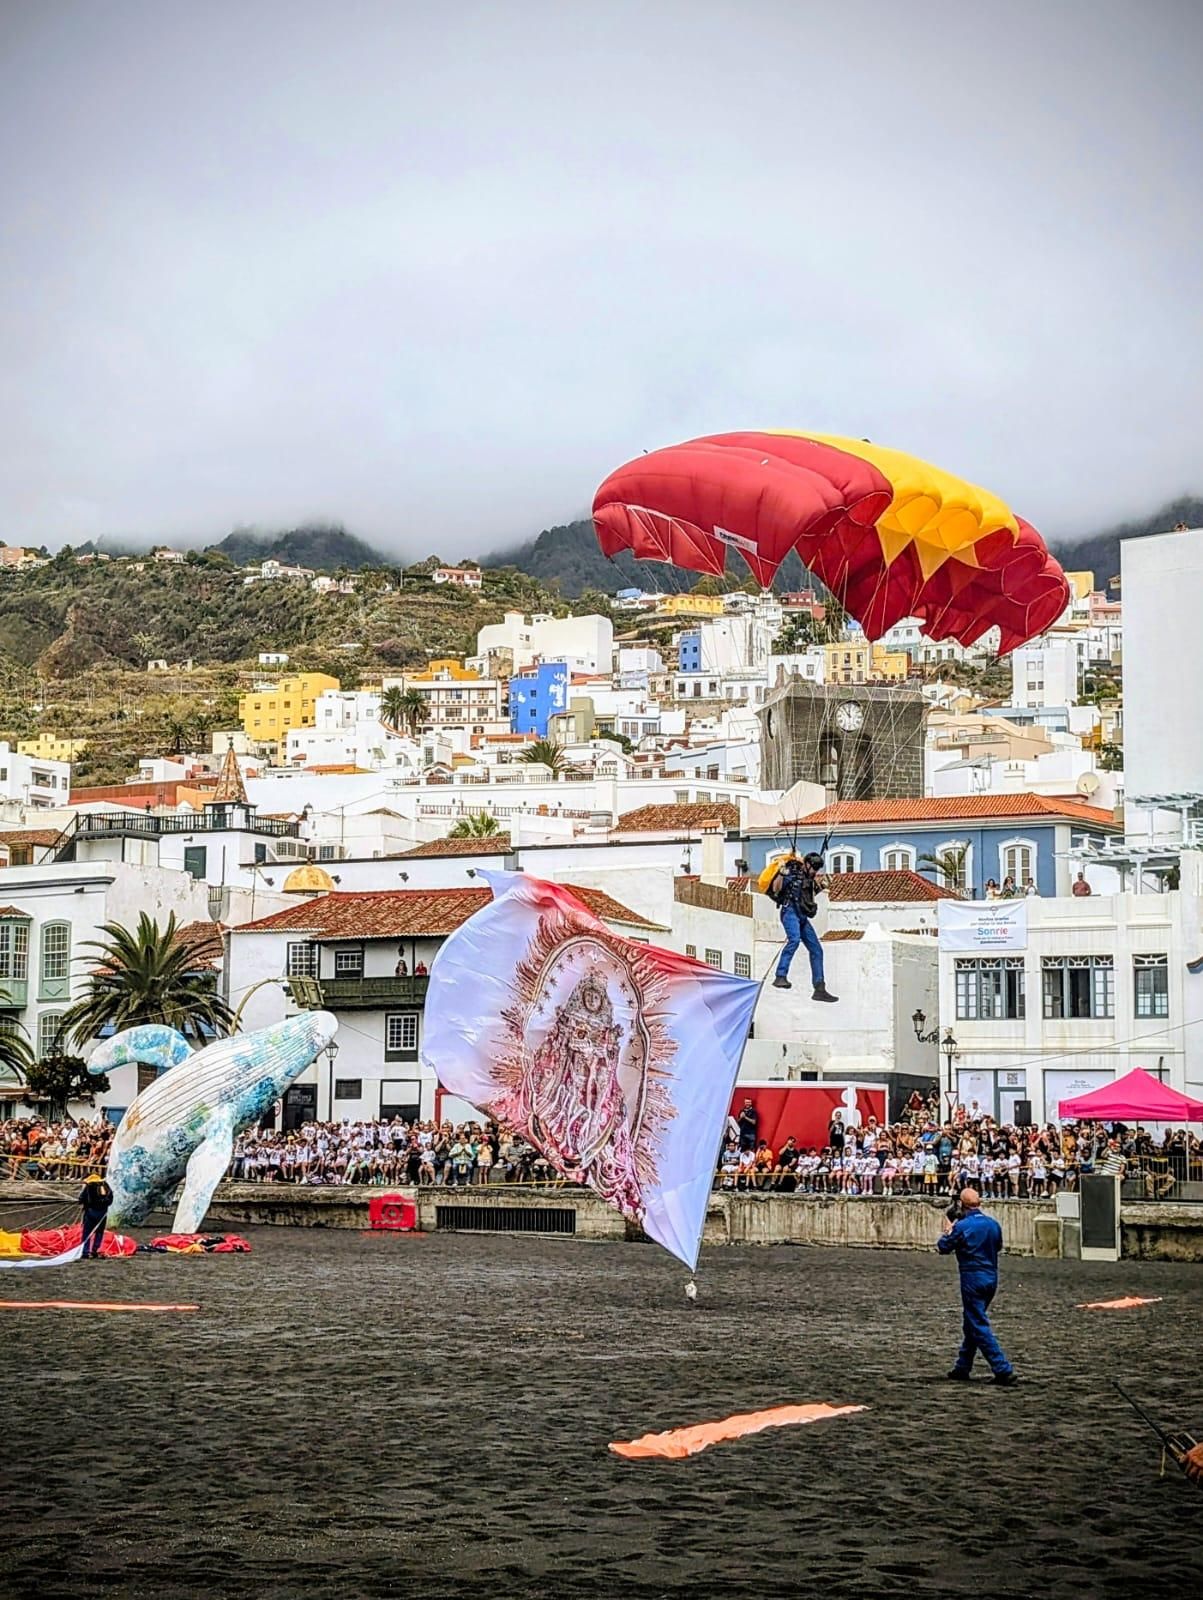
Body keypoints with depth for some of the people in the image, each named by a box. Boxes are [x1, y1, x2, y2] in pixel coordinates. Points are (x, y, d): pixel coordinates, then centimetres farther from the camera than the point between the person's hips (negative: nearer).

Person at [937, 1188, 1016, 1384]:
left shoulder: (962, 1227, -14)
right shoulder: (993, 1224, 4)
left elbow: (943, 1248, -2)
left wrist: (947, 1230, 16)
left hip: (972, 1278, -7)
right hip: (992, 1277, 7)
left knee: (979, 1327, -5)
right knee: (971, 1323, 20)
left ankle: (1004, 1370, -14)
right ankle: (962, 1367, 27)